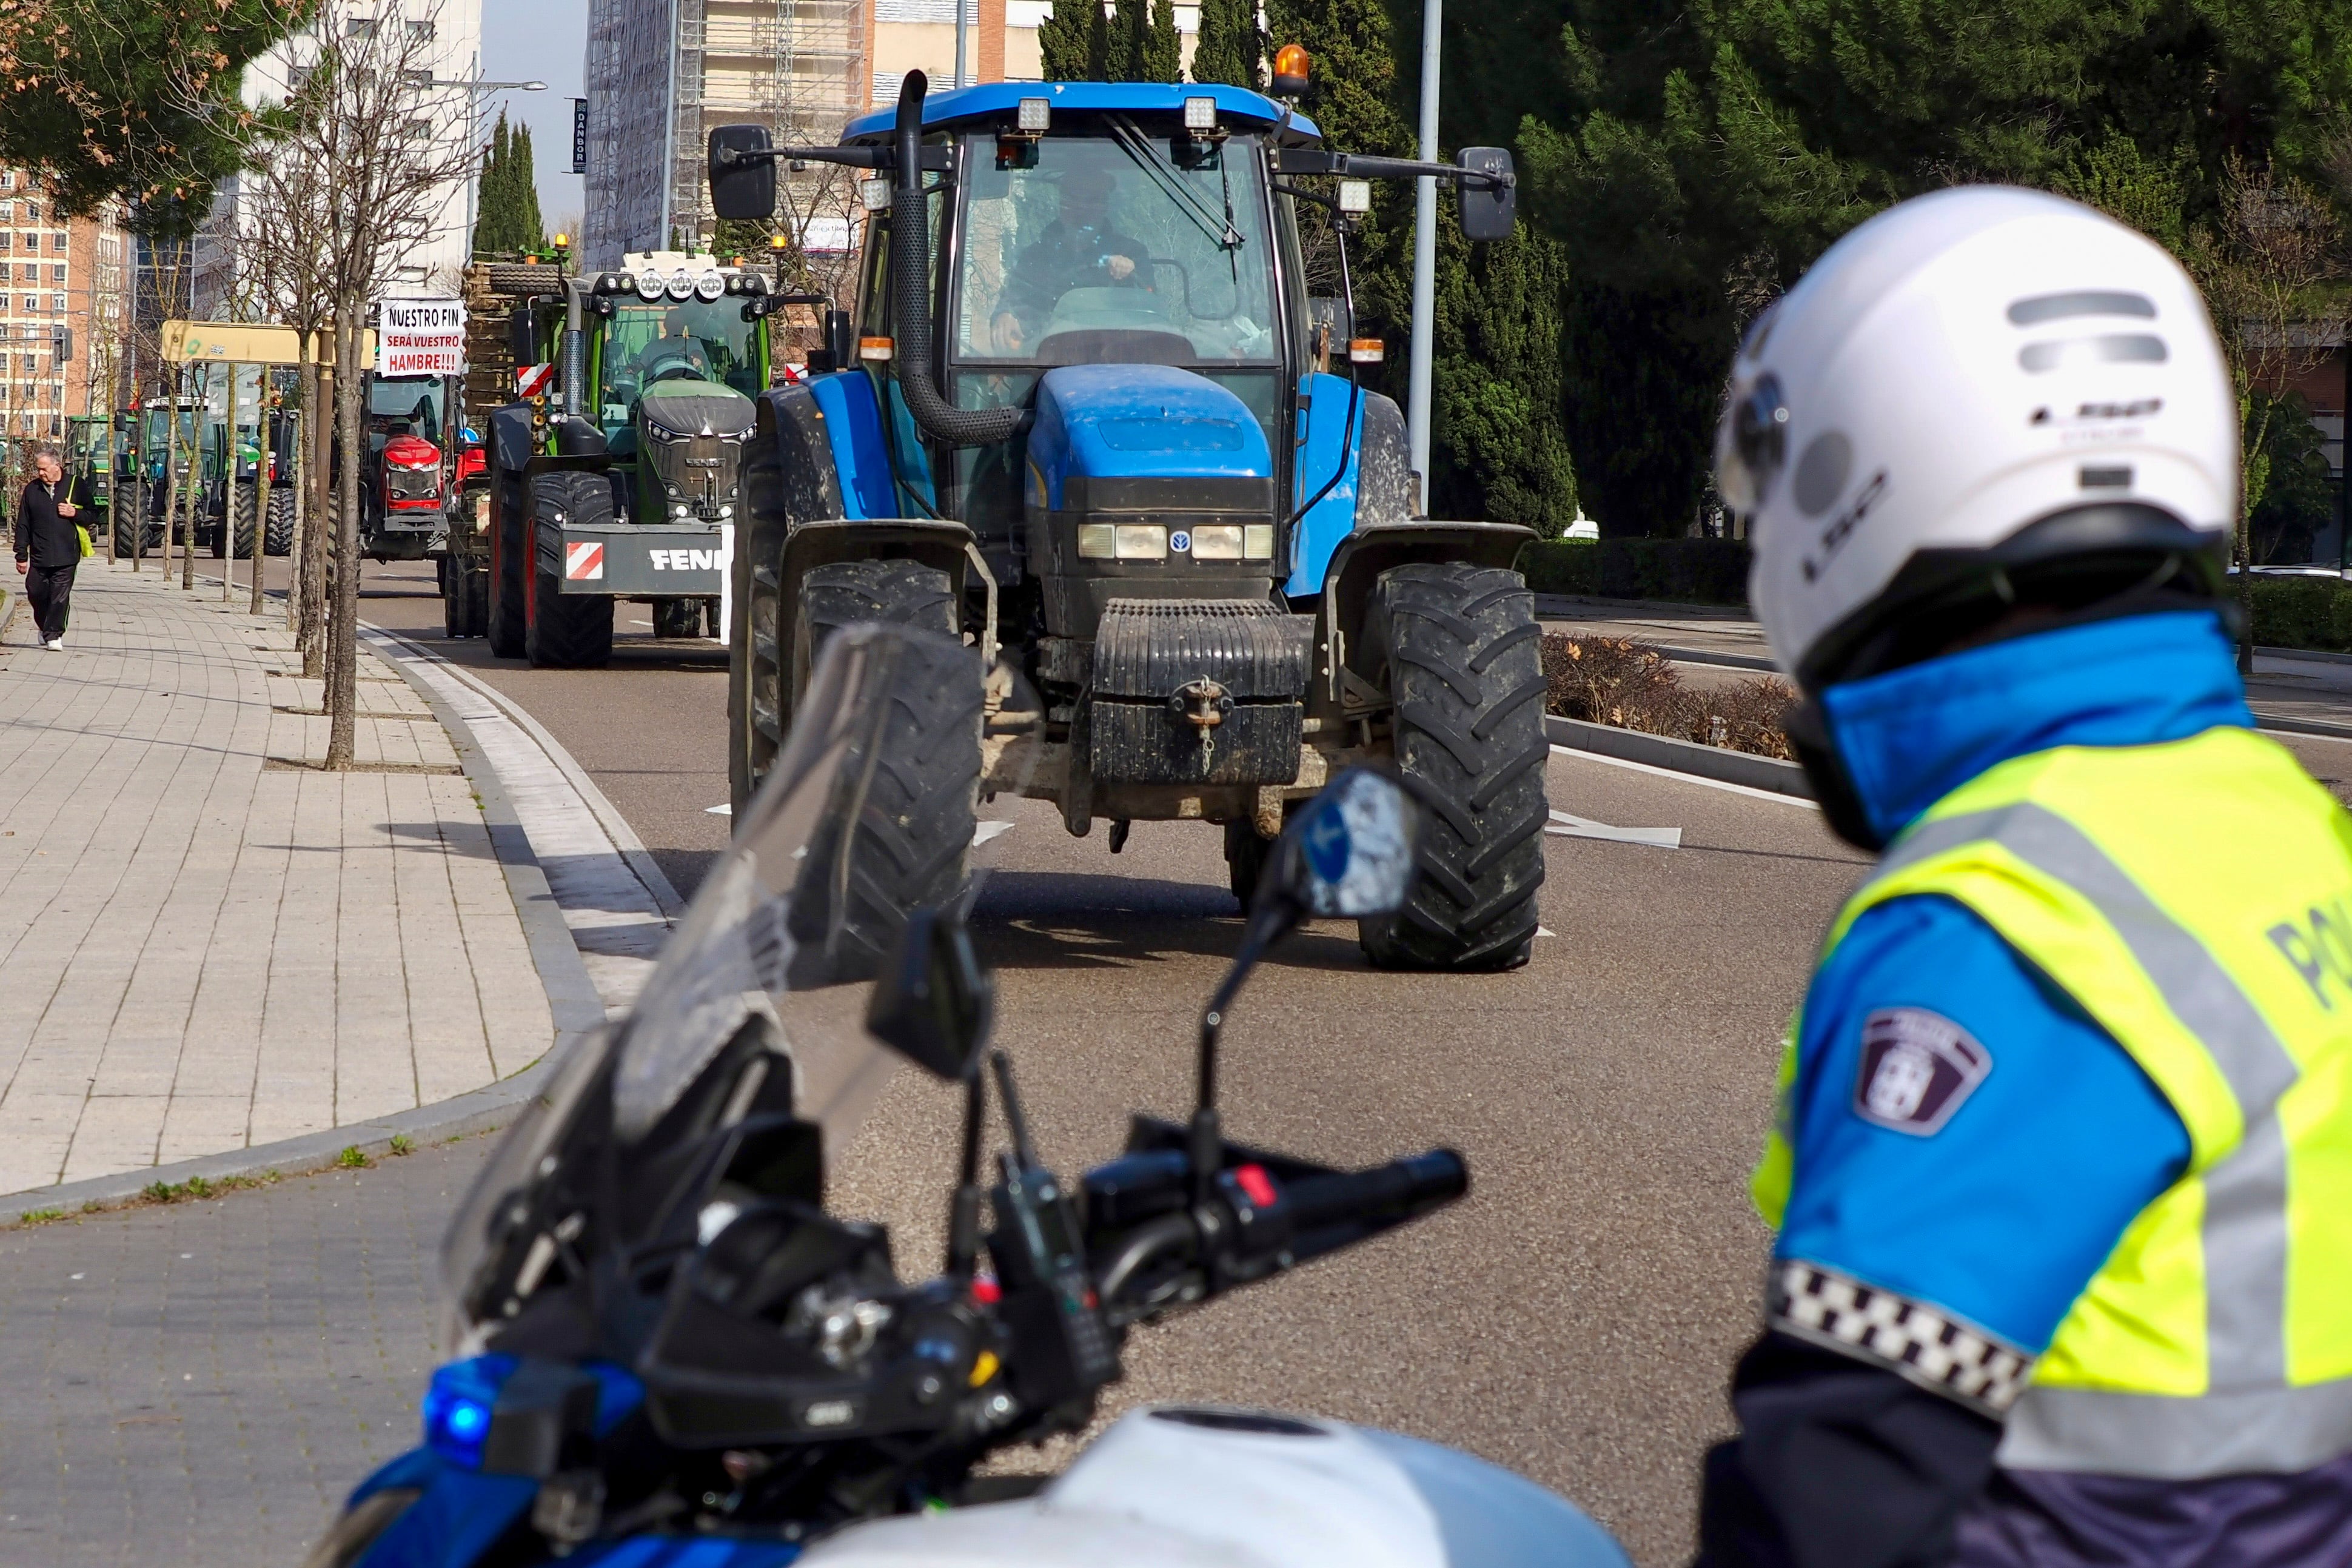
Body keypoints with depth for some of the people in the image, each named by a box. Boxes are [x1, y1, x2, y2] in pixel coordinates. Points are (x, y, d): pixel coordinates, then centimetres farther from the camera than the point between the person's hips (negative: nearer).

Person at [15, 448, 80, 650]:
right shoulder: (32, 490, 9)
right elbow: (23, 525, 11)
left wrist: (75, 513, -12)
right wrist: (21, 555, 7)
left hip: (66, 557, -3)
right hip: (39, 556, 3)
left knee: (60, 598, -7)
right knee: (36, 594, 5)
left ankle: (53, 634, 0)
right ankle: (45, 628, 27)